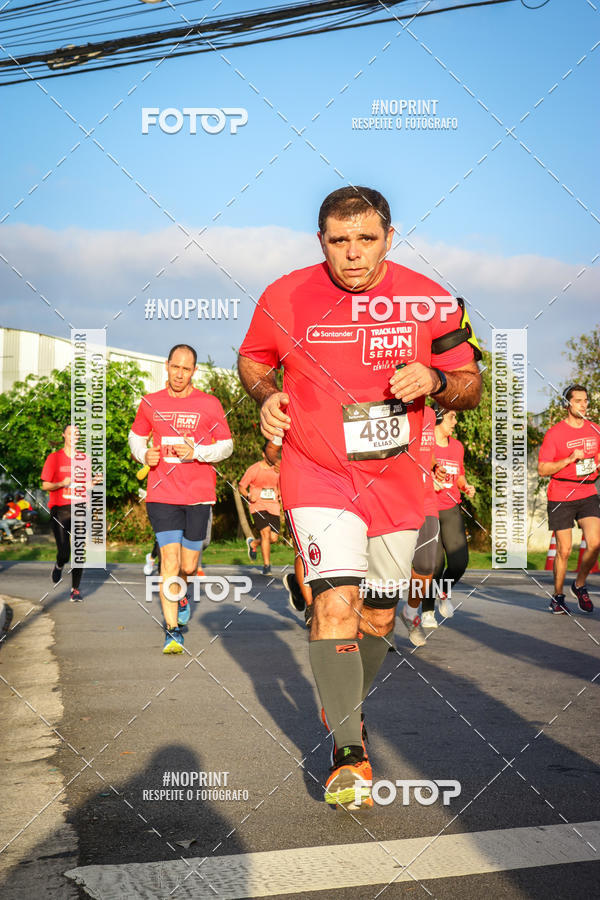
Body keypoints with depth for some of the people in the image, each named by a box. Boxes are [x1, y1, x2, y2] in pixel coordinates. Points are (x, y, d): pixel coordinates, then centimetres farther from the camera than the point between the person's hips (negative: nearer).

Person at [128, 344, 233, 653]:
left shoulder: (209, 404, 0)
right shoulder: (150, 403, 6)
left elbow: (226, 445, 4)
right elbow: (136, 436, 20)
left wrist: (196, 452, -14)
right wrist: (144, 454, -3)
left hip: (199, 495, 0)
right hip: (162, 494, 0)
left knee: (188, 566, 7)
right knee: (170, 559, -12)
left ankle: (180, 595, 43)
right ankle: (172, 630, -3)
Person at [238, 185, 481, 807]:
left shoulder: (429, 300, -4)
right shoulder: (286, 297, -6)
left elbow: (470, 385, 5)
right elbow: (252, 360, 13)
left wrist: (434, 381, -17)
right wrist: (267, 396, -8)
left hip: (395, 480, 3)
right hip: (317, 473, -2)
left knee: (378, 617, 12)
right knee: (336, 602, -20)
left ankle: (346, 706, 41)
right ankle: (348, 753, -7)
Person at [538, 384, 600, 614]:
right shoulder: (554, 433, -7)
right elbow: (542, 469, -10)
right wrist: (570, 459, -19)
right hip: (560, 498, -3)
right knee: (564, 550, 0)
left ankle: (579, 585, 13)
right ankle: (558, 597, 17)